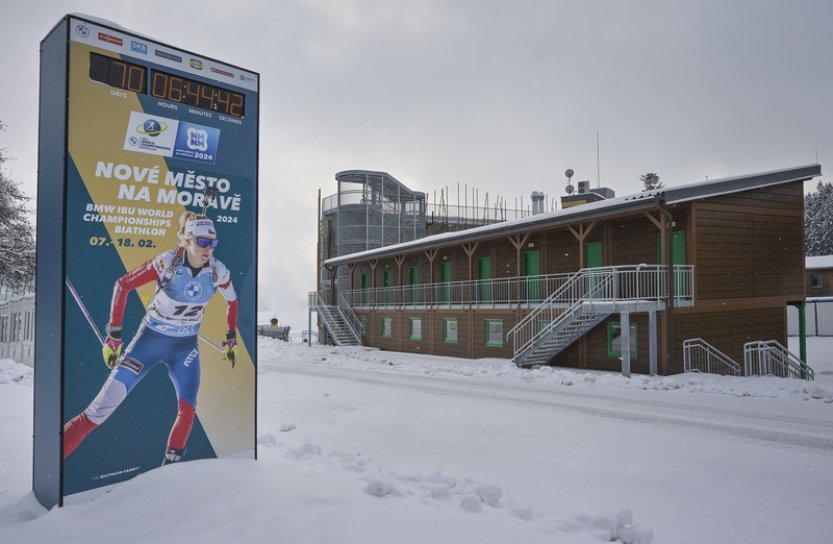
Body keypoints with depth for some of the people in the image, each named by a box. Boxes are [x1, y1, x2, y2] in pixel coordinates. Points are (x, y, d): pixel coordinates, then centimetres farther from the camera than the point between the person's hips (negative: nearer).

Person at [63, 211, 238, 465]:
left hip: (186, 345, 2)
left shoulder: (218, 271, -12)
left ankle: (171, 463, 8)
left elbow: (232, 301, 7)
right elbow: (122, 285, -13)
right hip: (151, 338, -2)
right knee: (109, 399, -7)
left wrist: (231, 339, 9)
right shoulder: (167, 262, -21)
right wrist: (113, 334, -15)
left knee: (188, 409, -12)